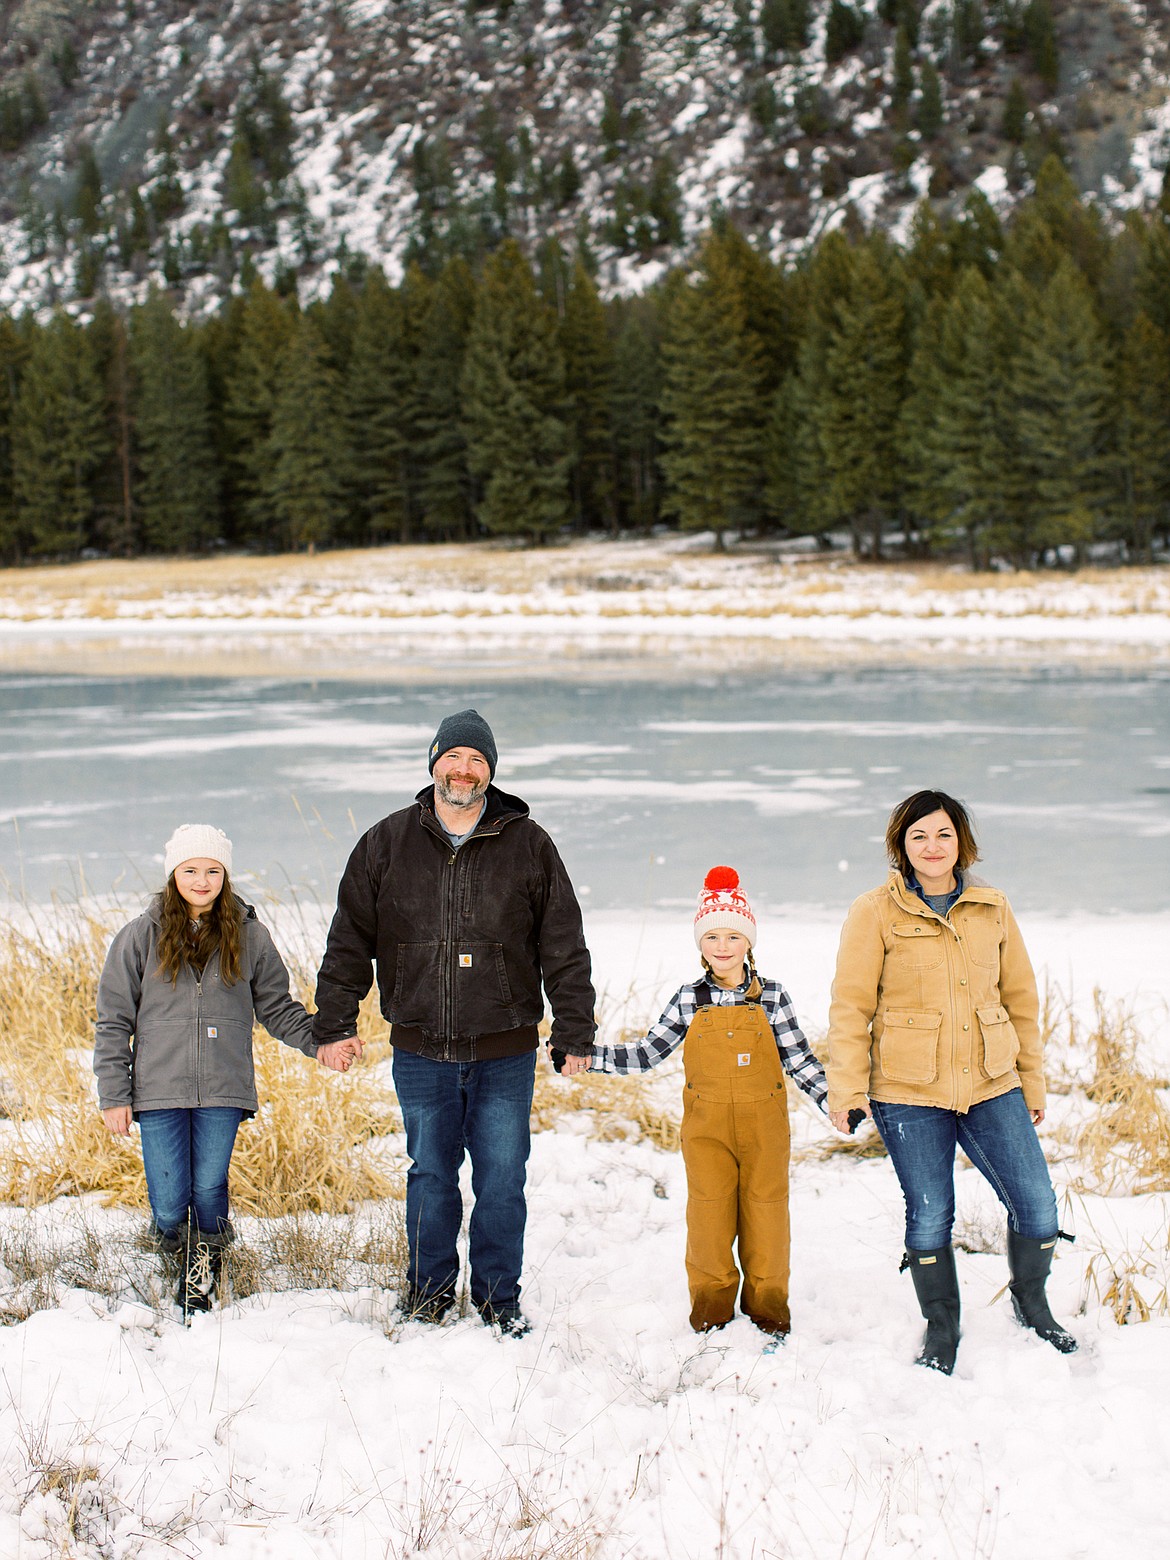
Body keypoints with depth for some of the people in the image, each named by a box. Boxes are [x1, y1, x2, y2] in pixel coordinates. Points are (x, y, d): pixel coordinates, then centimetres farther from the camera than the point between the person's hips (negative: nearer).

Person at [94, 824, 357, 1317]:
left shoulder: (249, 936, 6)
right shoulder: (141, 936, 3)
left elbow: (277, 1007, 10)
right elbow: (113, 1021, 4)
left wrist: (318, 1041, -7)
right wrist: (114, 1093, 0)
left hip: (223, 1091, 1)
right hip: (159, 1091, 0)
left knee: (209, 1192, 1)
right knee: (169, 1204, -1)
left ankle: (203, 1280, 22)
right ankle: (177, 1258, 29)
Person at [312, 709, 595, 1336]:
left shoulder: (527, 845, 1)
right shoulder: (387, 843, 3)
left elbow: (563, 947, 2)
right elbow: (350, 938, 8)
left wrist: (575, 1031, -1)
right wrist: (334, 1022, 5)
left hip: (505, 1053, -1)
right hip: (421, 1051, 1)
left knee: (502, 1179, 4)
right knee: (430, 1175, 10)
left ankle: (499, 1296, 19)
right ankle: (430, 1286, 27)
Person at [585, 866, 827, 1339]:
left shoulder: (771, 997, 0)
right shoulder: (688, 1000, 1)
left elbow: (798, 1059, 4)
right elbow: (647, 1054, 3)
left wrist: (834, 1101, -5)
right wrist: (585, 1055, -5)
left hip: (763, 1127, 0)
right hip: (707, 1128, 0)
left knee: (766, 1216, 5)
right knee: (709, 1218, 5)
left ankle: (767, 1308, 20)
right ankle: (711, 1308, 19)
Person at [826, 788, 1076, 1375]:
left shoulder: (993, 909, 7)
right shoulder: (876, 913, -3)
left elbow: (1020, 998, 14)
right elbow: (851, 1006, -3)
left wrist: (1033, 1081, 15)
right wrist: (847, 1089, -7)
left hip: (992, 1085, 3)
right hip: (908, 1093, -3)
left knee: (1037, 1205, -2)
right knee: (929, 1216, 3)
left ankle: (1031, 1304, 26)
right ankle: (941, 1330, 25)